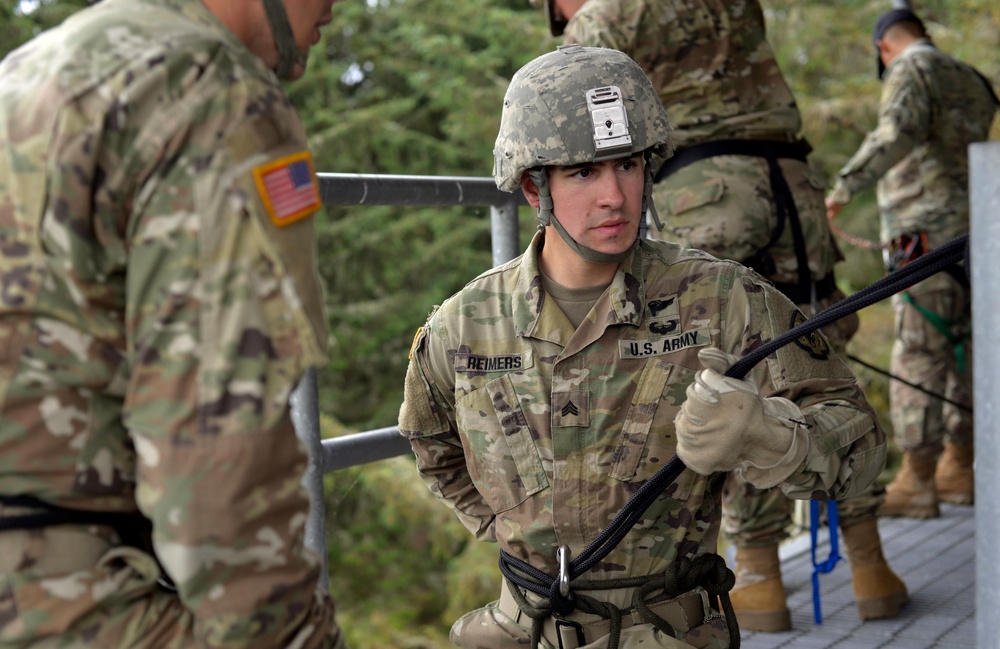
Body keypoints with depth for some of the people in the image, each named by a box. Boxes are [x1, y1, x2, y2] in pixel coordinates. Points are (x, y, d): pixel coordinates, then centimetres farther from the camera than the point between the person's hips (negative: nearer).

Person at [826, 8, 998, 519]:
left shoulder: (913, 69, -5)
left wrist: (843, 188, -30)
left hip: (928, 234, -9)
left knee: (918, 356, -8)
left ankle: (917, 482, -7)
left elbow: (898, 132, -26)